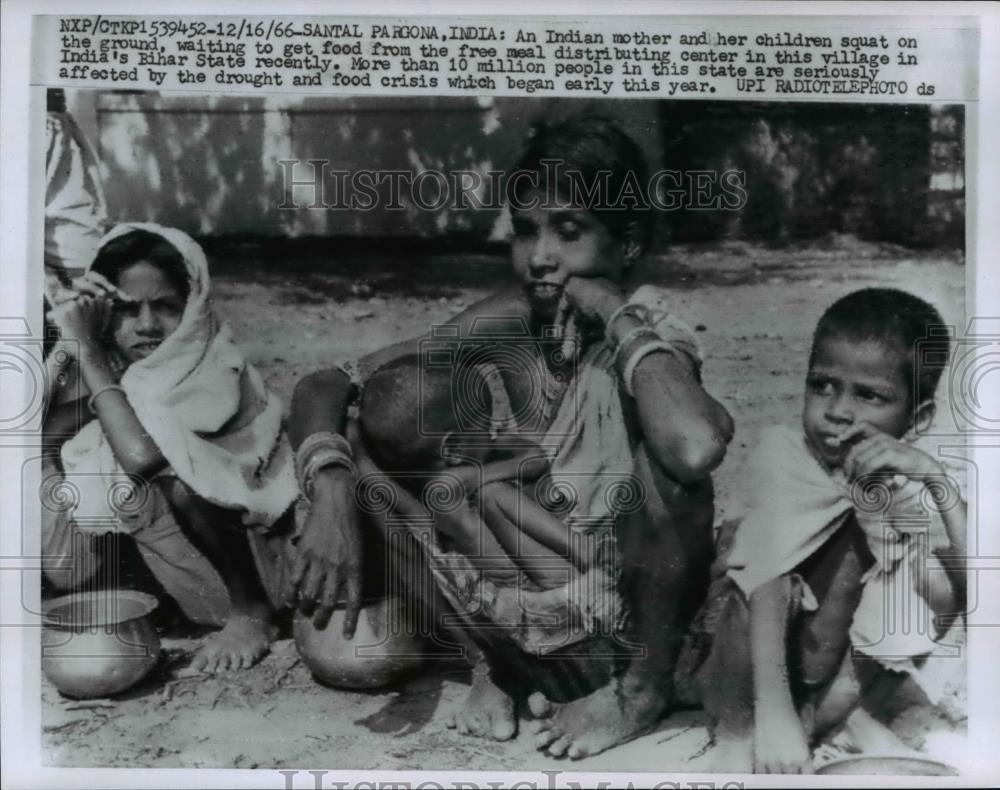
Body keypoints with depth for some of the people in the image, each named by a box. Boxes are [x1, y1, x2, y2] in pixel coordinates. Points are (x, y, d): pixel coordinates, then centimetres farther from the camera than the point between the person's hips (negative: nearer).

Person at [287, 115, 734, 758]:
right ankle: (493, 663, 6)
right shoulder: (510, 324, -7)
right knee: (357, 436, -9)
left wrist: (621, 318, -29)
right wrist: (332, 490, -28)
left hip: (623, 627, -3)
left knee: (667, 466, -33)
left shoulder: (652, 337, -18)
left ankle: (644, 688, -4)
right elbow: (326, 385, -8)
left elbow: (697, 449, -45)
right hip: (520, 610, 4)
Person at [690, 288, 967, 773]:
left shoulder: (910, 484, -18)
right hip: (751, 642, -3)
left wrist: (938, 480, -43)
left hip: (841, 650, 3)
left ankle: (832, 706, -5)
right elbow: (767, 582, -32)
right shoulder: (781, 453, -23)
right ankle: (737, 725, -15)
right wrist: (773, 709, -42)